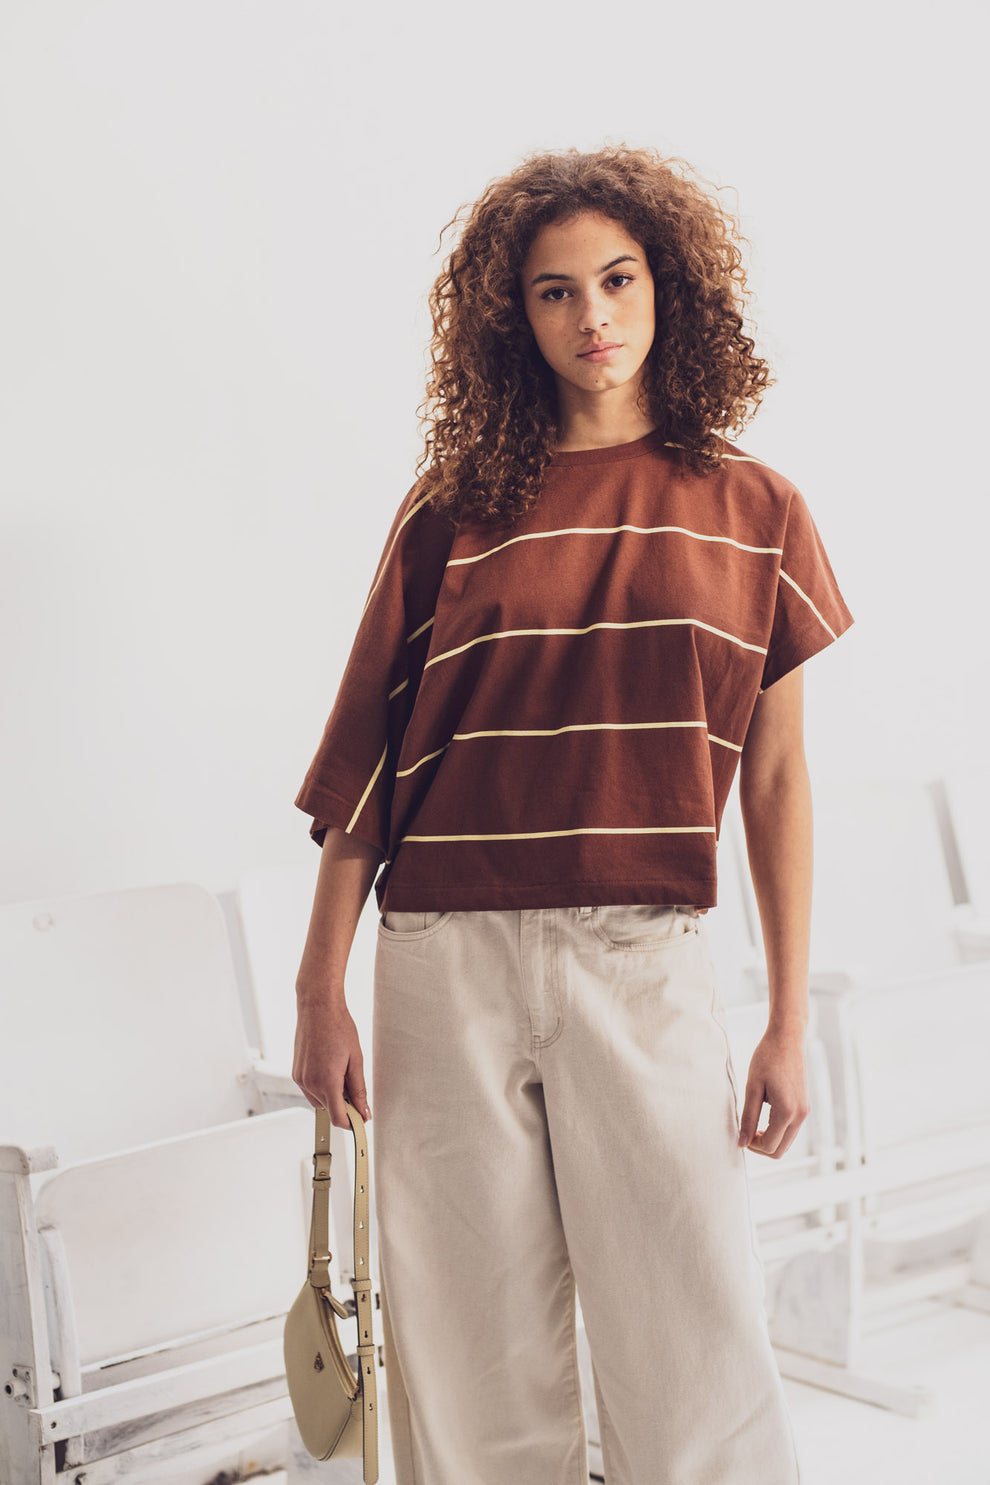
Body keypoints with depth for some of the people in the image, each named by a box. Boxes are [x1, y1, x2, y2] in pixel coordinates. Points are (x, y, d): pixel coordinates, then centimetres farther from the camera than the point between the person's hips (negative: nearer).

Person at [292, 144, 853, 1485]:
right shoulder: (453, 515, 6)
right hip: (445, 967, 1)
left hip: (644, 965, 0)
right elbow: (365, 763, 8)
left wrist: (791, 1020, 5)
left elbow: (777, 777, 8)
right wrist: (321, 993, 4)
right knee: (475, 1371, 8)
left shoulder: (751, 513, 8)